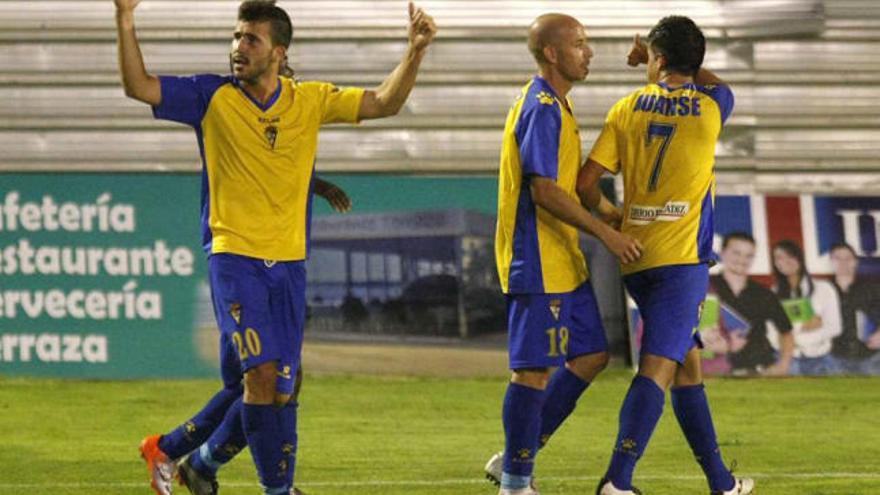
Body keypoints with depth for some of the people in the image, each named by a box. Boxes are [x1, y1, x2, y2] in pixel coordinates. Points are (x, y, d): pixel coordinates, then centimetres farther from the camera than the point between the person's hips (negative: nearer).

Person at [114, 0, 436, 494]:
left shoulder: (310, 100, 4)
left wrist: (416, 51, -13)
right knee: (261, 373, -18)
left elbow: (384, 102, 1)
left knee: (279, 391, 4)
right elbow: (139, 87, -8)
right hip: (235, 257, -4)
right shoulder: (213, 97, -1)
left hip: (289, 263, 4)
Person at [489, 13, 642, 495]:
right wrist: (606, 233, -20)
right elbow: (544, 192, -22)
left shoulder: (557, 104, 16)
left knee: (591, 355, 12)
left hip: (563, 260, 10)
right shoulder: (541, 107, -16)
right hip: (537, 261, -10)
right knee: (534, 368, -5)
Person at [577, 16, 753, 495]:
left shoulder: (626, 110, 4)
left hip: (636, 258, 4)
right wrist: (664, 61, 33)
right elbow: (719, 86, 26)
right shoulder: (709, 109, 0)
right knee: (658, 367, -12)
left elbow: (586, 182, 0)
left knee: (687, 363, 16)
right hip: (681, 258, -4)